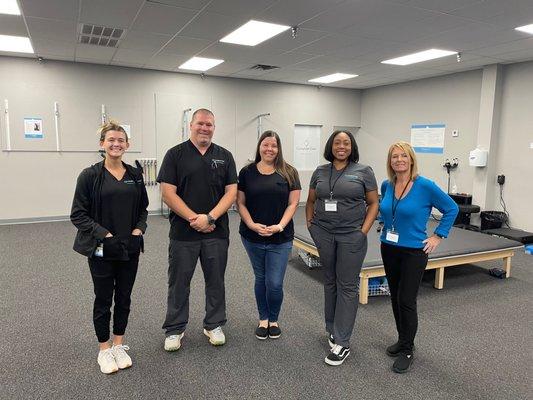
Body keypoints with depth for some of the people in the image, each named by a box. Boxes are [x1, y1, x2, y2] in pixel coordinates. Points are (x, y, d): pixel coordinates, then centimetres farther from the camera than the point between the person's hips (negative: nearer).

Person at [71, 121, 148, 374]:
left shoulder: (135, 174, 5)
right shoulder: (90, 175, -7)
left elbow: (143, 209, 11)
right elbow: (78, 214, -8)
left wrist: (138, 230, -6)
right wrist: (104, 235, -17)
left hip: (130, 248, 4)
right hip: (101, 249, -3)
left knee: (124, 297, 13)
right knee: (103, 299, 9)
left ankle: (119, 346, 30)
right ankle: (104, 350, 25)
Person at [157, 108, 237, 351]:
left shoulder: (224, 156, 5)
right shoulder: (175, 154, -1)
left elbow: (231, 192, -1)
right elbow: (168, 193, -8)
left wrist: (210, 217, -14)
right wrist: (194, 218, -14)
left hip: (216, 232, 2)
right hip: (183, 232, -1)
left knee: (215, 281, 13)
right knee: (179, 282, 10)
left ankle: (214, 325, 31)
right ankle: (174, 329, 27)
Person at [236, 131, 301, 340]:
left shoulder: (289, 173, 0)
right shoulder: (247, 172, 2)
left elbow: (293, 203, -2)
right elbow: (240, 203, 2)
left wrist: (280, 226, -15)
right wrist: (251, 224, -13)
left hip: (281, 239, -1)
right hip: (252, 237, 1)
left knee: (275, 283, 0)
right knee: (260, 279, 15)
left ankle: (273, 320, 27)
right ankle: (263, 319, 34)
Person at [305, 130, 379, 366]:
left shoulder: (363, 171, -1)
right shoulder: (320, 172, 8)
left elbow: (373, 203, 0)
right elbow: (311, 201, 16)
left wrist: (364, 231, -8)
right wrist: (310, 224, 6)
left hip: (351, 236, -3)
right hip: (323, 234, 3)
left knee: (347, 286, 2)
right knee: (330, 282, 14)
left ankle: (341, 342, 9)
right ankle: (332, 328, 31)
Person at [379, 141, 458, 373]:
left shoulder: (425, 186, -15)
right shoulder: (387, 185, 0)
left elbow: (451, 209, -4)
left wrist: (438, 236, -7)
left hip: (414, 252, -5)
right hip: (389, 249, 5)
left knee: (406, 301, -2)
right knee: (395, 298, 14)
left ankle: (407, 350, 16)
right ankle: (402, 340, 33)